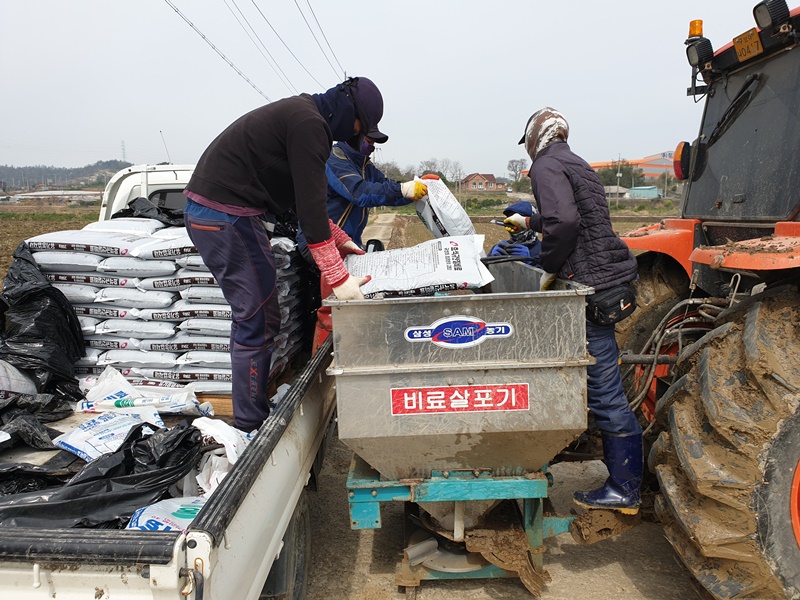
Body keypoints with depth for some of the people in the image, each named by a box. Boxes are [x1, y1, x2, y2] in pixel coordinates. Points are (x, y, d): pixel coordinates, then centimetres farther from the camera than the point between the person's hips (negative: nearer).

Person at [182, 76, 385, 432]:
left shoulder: (297, 114, 20)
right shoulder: (310, 124, -13)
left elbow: (302, 198, 24)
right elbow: (310, 204, -20)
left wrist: (341, 242, 23)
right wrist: (338, 278, -20)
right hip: (228, 216, -11)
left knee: (250, 318, 17)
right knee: (259, 323, -6)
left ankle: (251, 414, 28)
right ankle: (251, 427, 4)